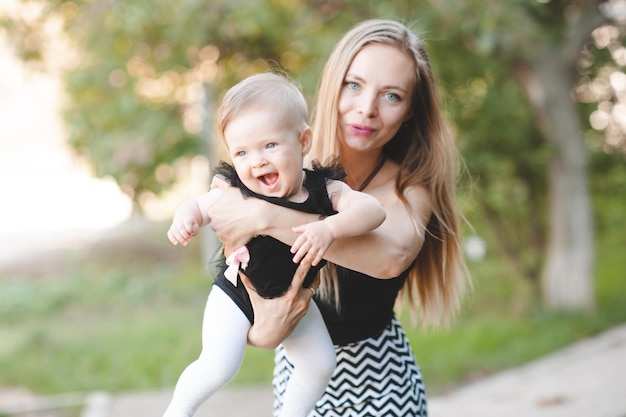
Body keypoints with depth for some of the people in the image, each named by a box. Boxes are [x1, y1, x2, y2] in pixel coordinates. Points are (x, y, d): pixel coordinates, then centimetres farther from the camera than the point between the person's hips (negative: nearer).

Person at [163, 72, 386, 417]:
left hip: (293, 299, 3)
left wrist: (330, 227, -49)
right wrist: (184, 219, -30)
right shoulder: (236, 194, -22)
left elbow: (373, 210, -33)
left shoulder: (325, 191, -20)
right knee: (218, 368, -15)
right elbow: (197, 205, -6)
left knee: (321, 366, 7)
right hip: (237, 296, -3)